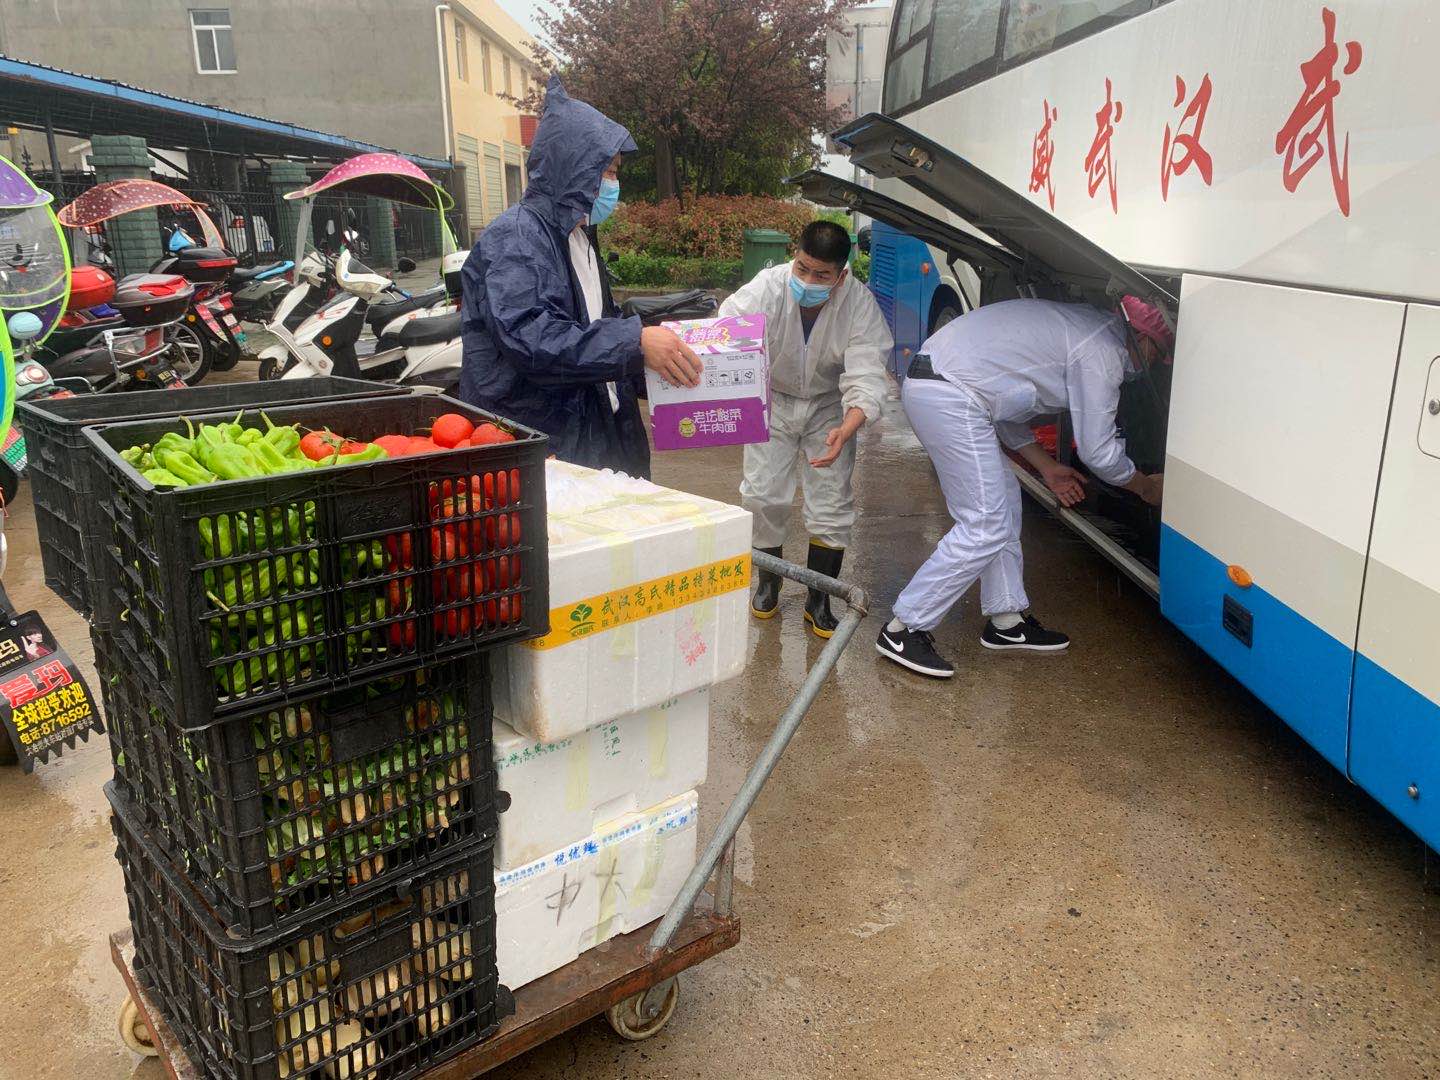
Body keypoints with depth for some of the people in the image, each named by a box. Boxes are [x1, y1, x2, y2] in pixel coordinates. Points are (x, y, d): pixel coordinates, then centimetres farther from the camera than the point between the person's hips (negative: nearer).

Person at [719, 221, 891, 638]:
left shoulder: (860, 305, -28)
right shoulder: (767, 287, -29)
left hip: (829, 406, 0)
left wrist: (846, 430, -54)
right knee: (762, 495, -1)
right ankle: (768, 582, 26)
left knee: (832, 503, -4)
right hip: (773, 400, 0)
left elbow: (866, 378, -34)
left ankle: (818, 601, 14)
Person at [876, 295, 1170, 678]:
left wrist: (1046, 466, 30)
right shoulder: (1102, 352, -7)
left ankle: (1007, 620, 25)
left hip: (927, 381, 11)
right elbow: (1097, 449, -4)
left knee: (1003, 499, 17)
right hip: (949, 398, -11)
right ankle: (903, 631, -2)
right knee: (985, 526, -7)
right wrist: (1147, 487, 15)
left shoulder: (1083, 324, 24)